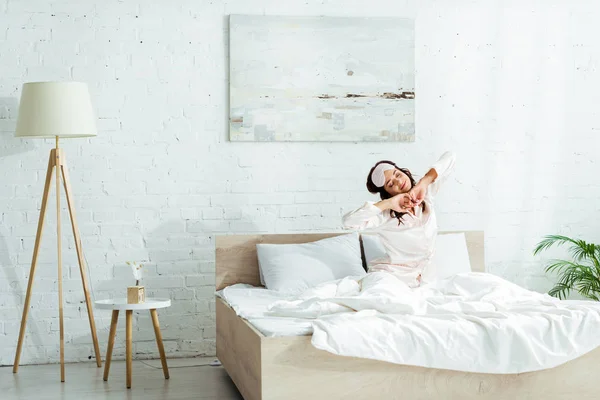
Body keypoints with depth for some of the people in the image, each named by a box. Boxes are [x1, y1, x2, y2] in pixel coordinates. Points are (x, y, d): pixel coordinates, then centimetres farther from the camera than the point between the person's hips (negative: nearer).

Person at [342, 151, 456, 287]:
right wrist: (388, 203, -27)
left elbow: (449, 157, -5)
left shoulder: (425, 193, 0)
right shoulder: (385, 216, -15)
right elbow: (348, 221, -31)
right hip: (387, 276, -6)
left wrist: (422, 184, -18)